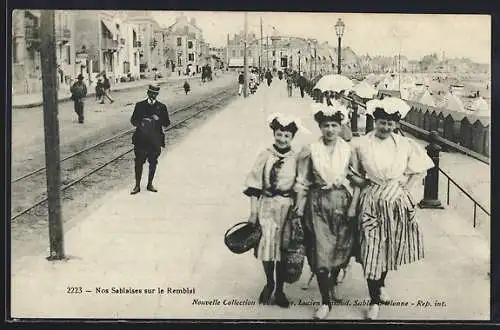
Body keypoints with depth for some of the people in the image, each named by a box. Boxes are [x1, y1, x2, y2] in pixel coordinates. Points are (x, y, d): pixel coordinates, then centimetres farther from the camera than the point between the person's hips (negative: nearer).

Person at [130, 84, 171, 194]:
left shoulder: (161, 107, 4)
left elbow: (167, 123, 4)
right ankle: (137, 186, 12)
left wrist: (158, 120, -16)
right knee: (139, 162, 1)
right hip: (141, 138, -1)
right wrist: (139, 124, -14)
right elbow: (133, 120, 7)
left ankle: (150, 184, 24)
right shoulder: (140, 105, 3)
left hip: (155, 140, 1)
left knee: (153, 163, 8)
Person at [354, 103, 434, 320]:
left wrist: (406, 186, 1)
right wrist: (366, 183, -1)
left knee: (391, 246, 15)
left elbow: (420, 168, 9)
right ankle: (374, 300, 7)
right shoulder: (362, 144, -6)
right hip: (371, 202, -2)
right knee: (371, 249, -4)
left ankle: (381, 284, 41)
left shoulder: (405, 145, -2)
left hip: (397, 201, 2)